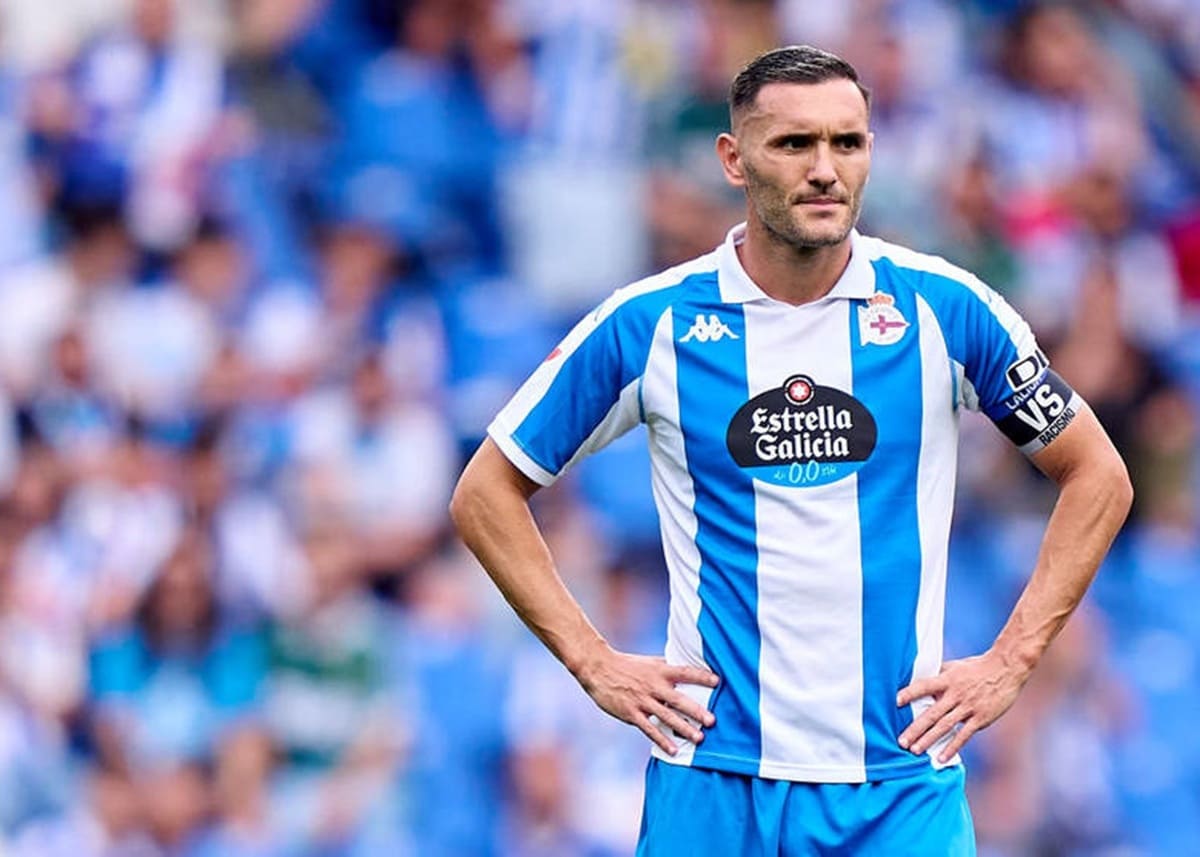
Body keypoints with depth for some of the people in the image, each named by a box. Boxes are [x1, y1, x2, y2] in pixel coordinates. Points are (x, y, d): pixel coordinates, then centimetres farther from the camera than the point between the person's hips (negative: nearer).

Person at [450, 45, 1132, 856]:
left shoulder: (943, 308, 0)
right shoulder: (650, 324, -1)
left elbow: (1098, 476, 11)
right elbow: (487, 492, 8)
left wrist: (1011, 661, 3)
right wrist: (594, 663, 1)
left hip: (902, 778, 0)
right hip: (712, 781, 0)